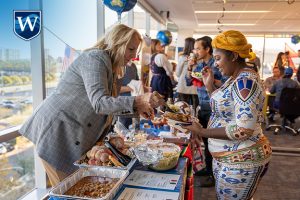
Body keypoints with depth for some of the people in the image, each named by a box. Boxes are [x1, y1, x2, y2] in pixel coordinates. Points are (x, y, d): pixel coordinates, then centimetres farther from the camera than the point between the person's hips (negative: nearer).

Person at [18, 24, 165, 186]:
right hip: (57, 130, -9)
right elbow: (99, 103, -30)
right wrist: (137, 101, -42)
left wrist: (138, 107, 3)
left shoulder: (109, 64, 12)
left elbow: (110, 102, 15)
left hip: (75, 135, 9)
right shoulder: (95, 57, -19)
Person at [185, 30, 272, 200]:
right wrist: (210, 86, 5)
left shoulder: (246, 81, -24)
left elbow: (243, 130, -29)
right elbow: (224, 107, 15)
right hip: (227, 157, 9)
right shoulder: (236, 78, 6)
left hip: (241, 160, -9)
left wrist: (202, 132, -24)